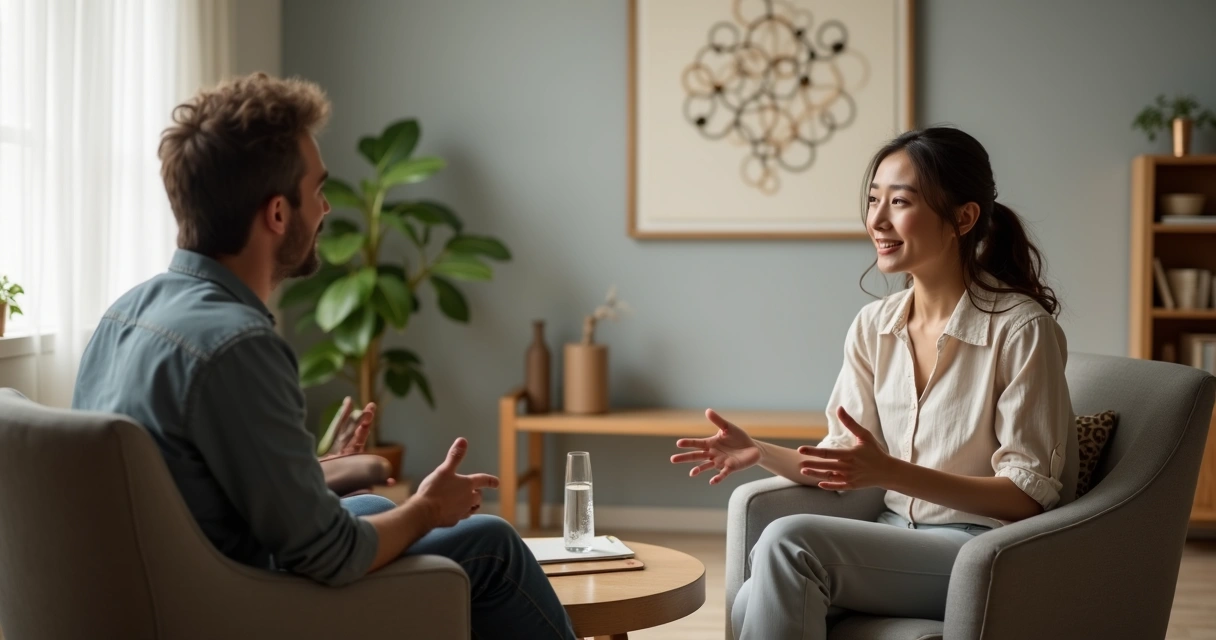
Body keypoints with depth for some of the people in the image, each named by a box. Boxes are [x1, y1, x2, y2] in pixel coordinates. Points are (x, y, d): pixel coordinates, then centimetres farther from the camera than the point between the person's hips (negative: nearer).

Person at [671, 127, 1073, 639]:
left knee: (789, 540, -26)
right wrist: (762, 453, -10)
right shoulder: (873, 327, 7)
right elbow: (845, 460, 10)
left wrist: (890, 473, -25)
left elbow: (1029, 494, -12)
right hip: (896, 538, 5)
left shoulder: (1021, 329, -11)